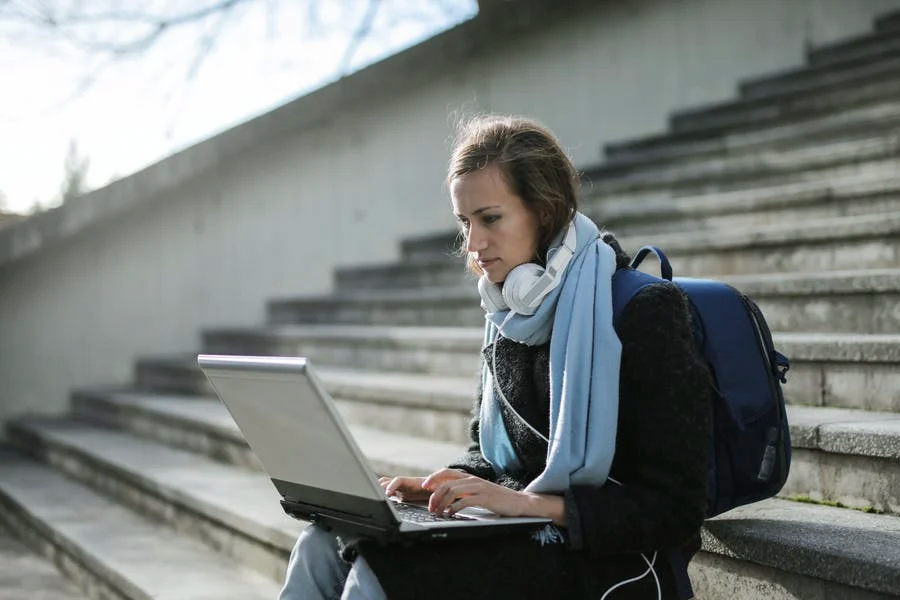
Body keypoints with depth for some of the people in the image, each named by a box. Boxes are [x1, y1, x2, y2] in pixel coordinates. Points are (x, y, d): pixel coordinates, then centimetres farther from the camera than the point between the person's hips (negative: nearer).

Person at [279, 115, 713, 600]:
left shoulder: (647, 311, -14)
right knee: (324, 547, -12)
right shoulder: (509, 315, 9)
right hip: (525, 542, 7)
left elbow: (676, 509, -16)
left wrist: (529, 501, -23)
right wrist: (446, 485, -2)